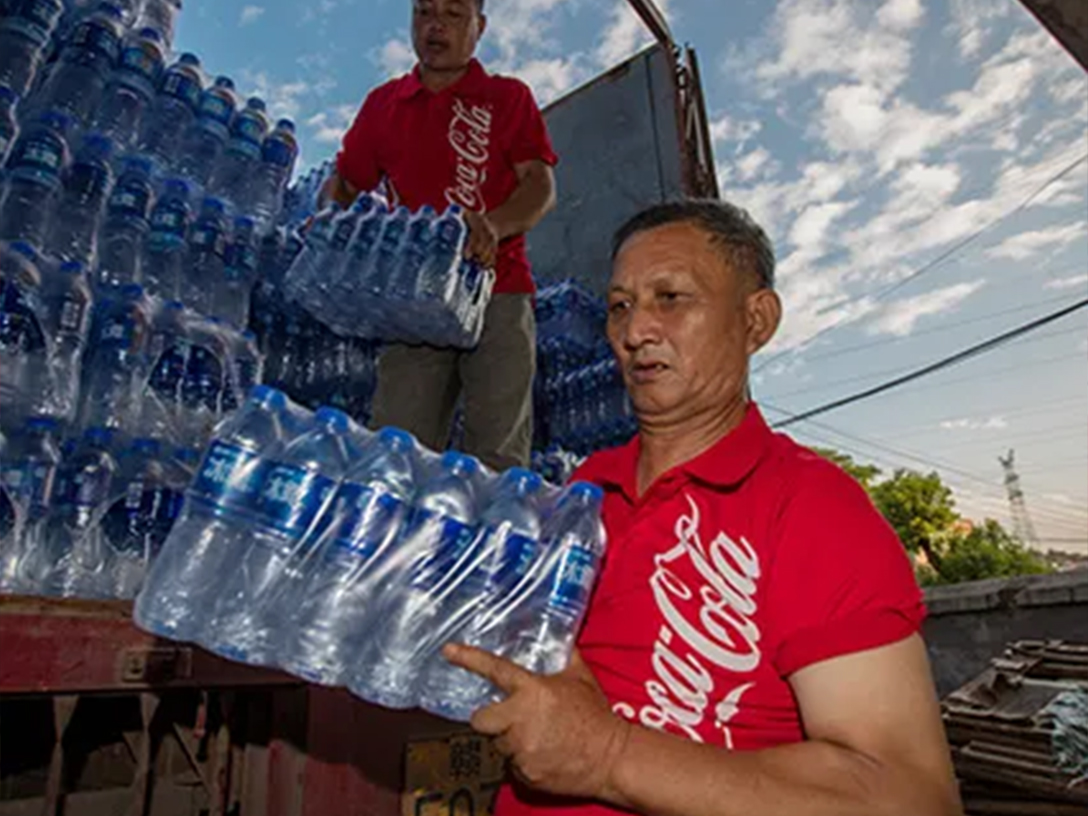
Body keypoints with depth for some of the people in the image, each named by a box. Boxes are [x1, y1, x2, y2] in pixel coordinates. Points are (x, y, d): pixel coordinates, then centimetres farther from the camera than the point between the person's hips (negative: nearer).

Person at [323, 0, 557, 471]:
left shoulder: (508, 97, 13)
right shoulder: (382, 103, 20)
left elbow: (542, 186, 1)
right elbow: (345, 184, 21)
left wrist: (494, 225, -20)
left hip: (497, 293, -2)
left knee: (499, 457, -5)